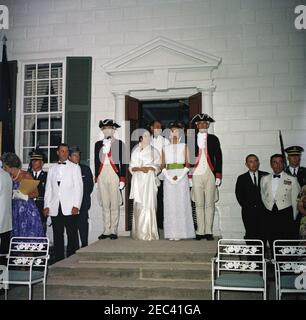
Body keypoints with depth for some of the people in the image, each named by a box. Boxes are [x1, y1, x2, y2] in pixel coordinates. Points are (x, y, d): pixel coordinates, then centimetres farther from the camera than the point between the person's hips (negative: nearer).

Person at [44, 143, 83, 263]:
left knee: (72, 235, -5)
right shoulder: (52, 169, 17)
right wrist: (46, 206, 6)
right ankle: (58, 260, 11)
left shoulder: (75, 167, 7)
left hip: (69, 208, -3)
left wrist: (76, 205, -9)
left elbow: (78, 187, 0)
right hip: (55, 208, 3)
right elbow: (48, 189, 16)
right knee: (57, 236, 4)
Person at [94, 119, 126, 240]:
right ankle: (106, 231, 13)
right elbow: (96, 162, 13)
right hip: (102, 175, 3)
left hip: (114, 175, -3)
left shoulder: (119, 143, 3)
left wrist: (122, 179, -6)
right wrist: (96, 178, 7)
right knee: (105, 205, 7)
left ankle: (113, 231, 8)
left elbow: (123, 162, 1)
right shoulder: (98, 144, 13)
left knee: (115, 205, 0)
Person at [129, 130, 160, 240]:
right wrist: (140, 168, -8)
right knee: (138, 205, -2)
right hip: (138, 180, 2)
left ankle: (149, 233, -6)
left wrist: (149, 168, -12)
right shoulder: (135, 150, 15)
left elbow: (158, 165, 5)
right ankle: (138, 233, 4)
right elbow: (131, 167, 10)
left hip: (149, 180, -2)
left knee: (149, 205, -9)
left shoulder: (153, 151, 10)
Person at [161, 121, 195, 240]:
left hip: (181, 176, -2)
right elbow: (163, 165, 7)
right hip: (168, 176, 2)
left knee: (181, 203, -4)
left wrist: (179, 176, -12)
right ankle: (171, 233, 3)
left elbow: (187, 164, 1)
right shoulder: (165, 148, 14)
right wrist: (168, 177, -9)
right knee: (169, 204, -1)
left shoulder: (184, 146, 9)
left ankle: (181, 232, 1)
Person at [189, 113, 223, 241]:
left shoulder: (213, 139, 9)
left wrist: (218, 176, -1)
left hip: (210, 174, 0)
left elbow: (218, 157, 6)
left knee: (209, 204, 1)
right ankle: (200, 232, 8)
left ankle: (208, 231, 7)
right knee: (199, 204, 3)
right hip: (196, 175, 0)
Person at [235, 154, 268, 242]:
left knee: (263, 235, -2)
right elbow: (239, 195, 6)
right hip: (249, 212, 0)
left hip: (263, 211, 1)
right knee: (250, 234, -2)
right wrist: (246, 206, -1)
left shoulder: (266, 176, 9)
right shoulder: (242, 178, 8)